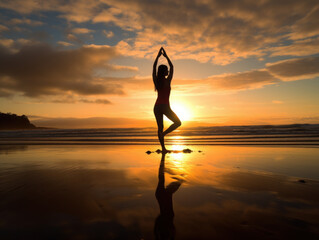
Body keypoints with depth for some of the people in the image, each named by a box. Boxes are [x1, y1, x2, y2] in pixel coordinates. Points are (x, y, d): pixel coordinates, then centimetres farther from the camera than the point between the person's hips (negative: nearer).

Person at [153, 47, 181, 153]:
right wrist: (166, 56, 9)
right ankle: (163, 133, -11)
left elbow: (154, 67, 12)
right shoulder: (167, 81, -8)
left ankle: (163, 148, 11)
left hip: (157, 106, 6)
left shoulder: (156, 81, 3)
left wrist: (158, 56, 18)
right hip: (165, 106, -5)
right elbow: (172, 67, 2)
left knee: (160, 127, 8)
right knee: (178, 122, 8)